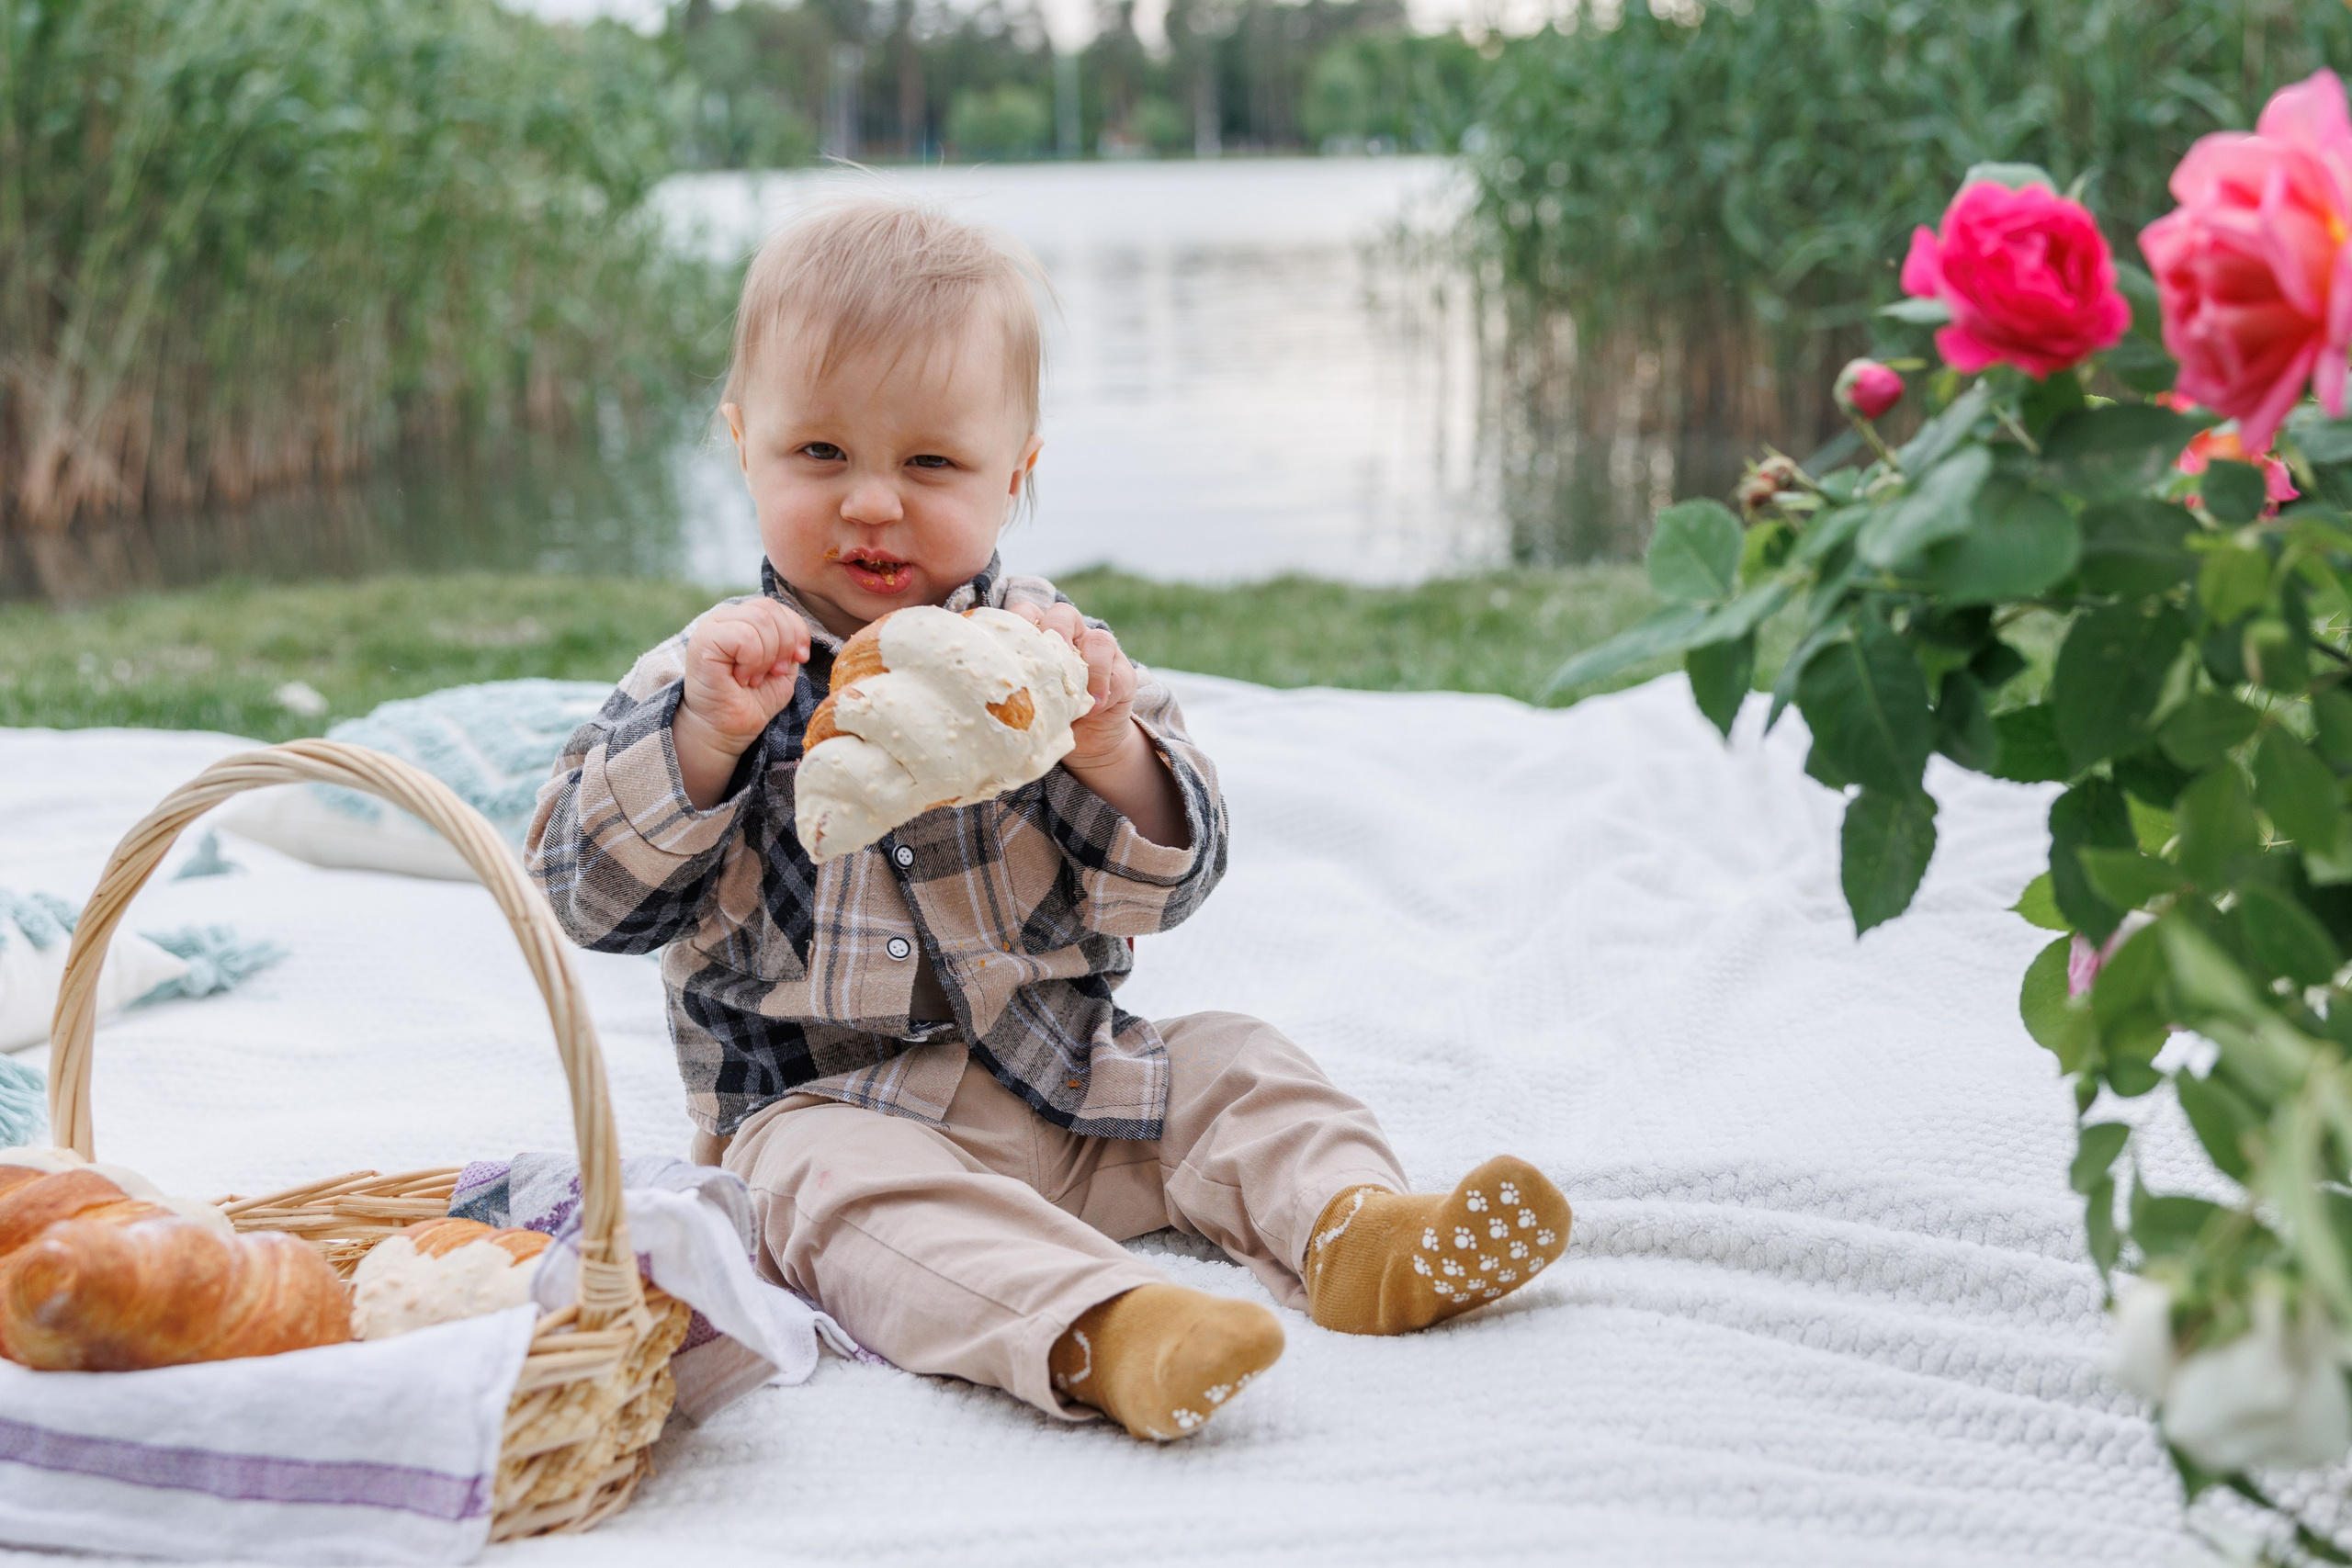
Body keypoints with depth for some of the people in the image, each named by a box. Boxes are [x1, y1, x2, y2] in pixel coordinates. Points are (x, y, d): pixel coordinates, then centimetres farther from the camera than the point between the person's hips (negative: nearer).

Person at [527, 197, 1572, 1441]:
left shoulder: (1044, 649, 4)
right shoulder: (711, 676, 0)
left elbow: (1167, 882, 0)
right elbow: (587, 891, -7)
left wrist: (1108, 749, -21)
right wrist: (706, 736, -22)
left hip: (1057, 1081, 4)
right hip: (826, 1098, -4)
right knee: (836, 1180, -34)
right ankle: (1096, 1326, -55)